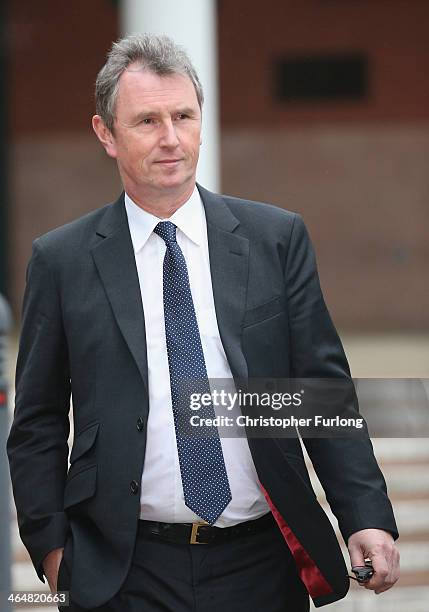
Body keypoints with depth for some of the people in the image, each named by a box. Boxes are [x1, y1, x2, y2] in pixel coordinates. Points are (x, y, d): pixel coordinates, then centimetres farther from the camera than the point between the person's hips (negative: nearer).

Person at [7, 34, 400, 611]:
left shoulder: (277, 238, 3)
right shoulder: (61, 260, 2)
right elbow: (38, 423, 6)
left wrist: (367, 516, -8)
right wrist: (51, 544, -2)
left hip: (261, 564, 1)